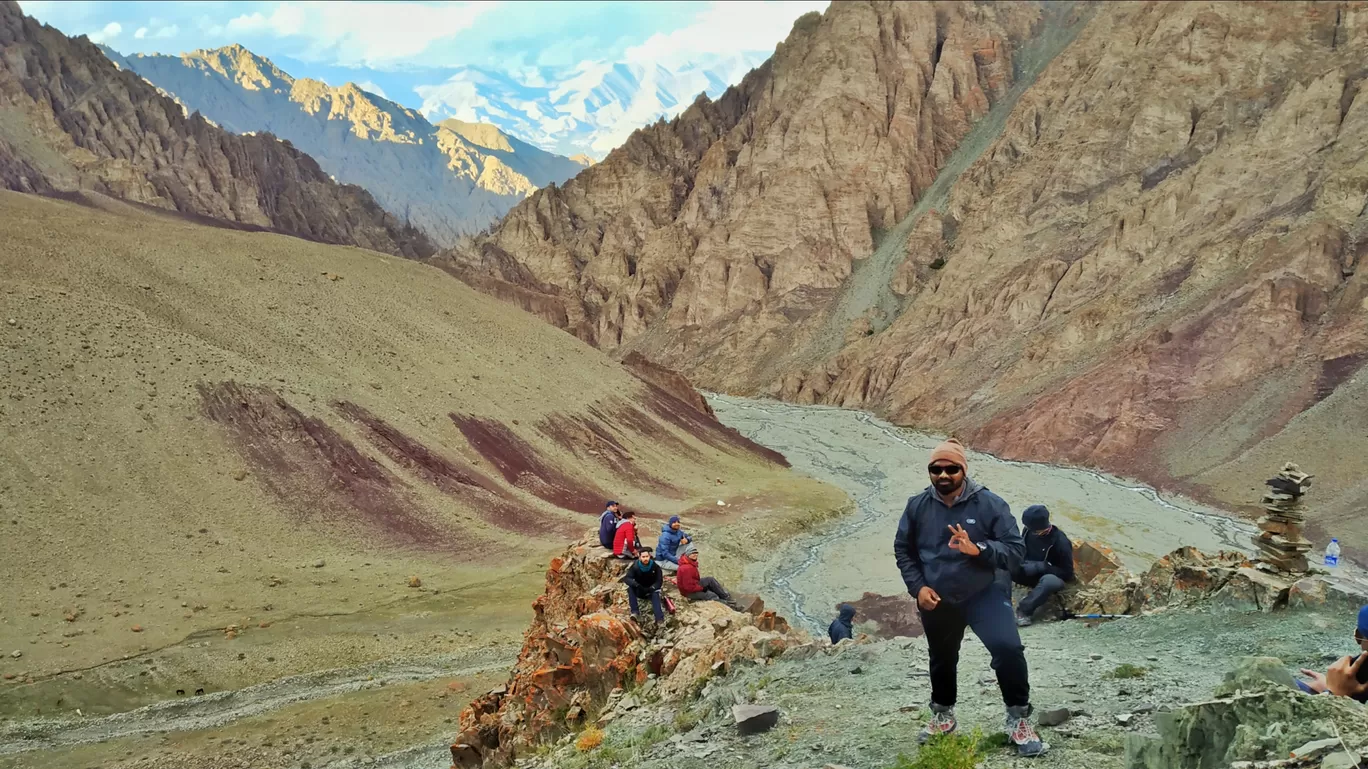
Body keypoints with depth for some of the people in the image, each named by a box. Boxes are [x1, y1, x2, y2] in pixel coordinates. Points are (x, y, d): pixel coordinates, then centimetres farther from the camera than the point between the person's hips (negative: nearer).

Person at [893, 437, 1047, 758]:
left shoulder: (989, 504, -16)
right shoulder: (917, 506, -8)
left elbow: (1015, 549, -16)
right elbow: (902, 549, 5)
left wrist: (978, 549, -33)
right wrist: (917, 586, -7)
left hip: (984, 595, -3)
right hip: (937, 601, 3)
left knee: (1008, 648, -23)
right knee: (942, 659, 21)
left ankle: (1019, 720, -6)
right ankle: (942, 716, 46)